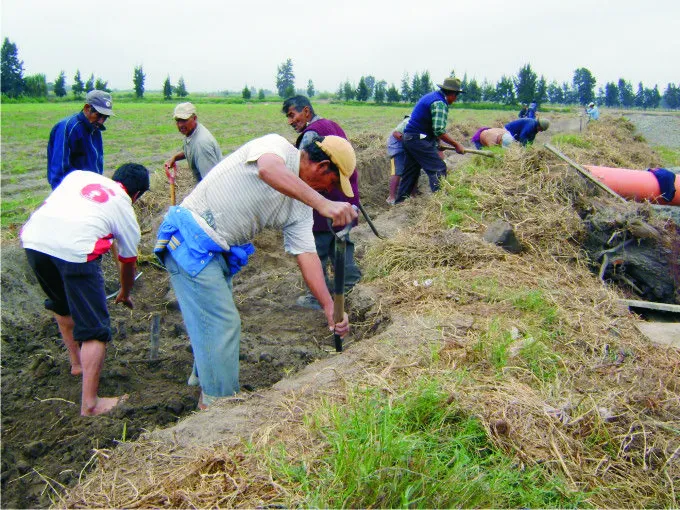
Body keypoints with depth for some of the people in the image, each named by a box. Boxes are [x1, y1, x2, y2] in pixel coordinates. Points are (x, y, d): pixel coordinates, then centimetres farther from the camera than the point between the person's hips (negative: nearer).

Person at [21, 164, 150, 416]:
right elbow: (127, 264, 32)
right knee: (94, 328, 6)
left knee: (62, 305, 30)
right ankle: (90, 403, 5)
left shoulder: (80, 175, 29)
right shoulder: (126, 213, 21)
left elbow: (46, 206, 23)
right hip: (75, 250, -5)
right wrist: (124, 294, 50)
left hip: (34, 240, 5)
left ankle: (77, 362, 46)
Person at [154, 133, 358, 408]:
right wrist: (322, 203, -48)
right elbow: (269, 171, -39)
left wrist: (329, 306, -9)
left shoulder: (300, 207, 8)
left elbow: (307, 255, 2)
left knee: (212, 320, 21)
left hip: (219, 252, 9)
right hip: (190, 238, -9)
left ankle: (205, 381, 43)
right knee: (223, 323, -7)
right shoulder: (277, 145, -14)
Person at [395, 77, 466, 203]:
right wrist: (456, 145, -17)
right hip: (419, 139, -10)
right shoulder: (440, 103, -16)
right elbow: (439, 130, -23)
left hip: (409, 138, 10)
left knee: (410, 172, 15)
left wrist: (437, 142, 24)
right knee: (438, 168, -9)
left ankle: (400, 202, 20)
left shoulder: (432, 96, 17)